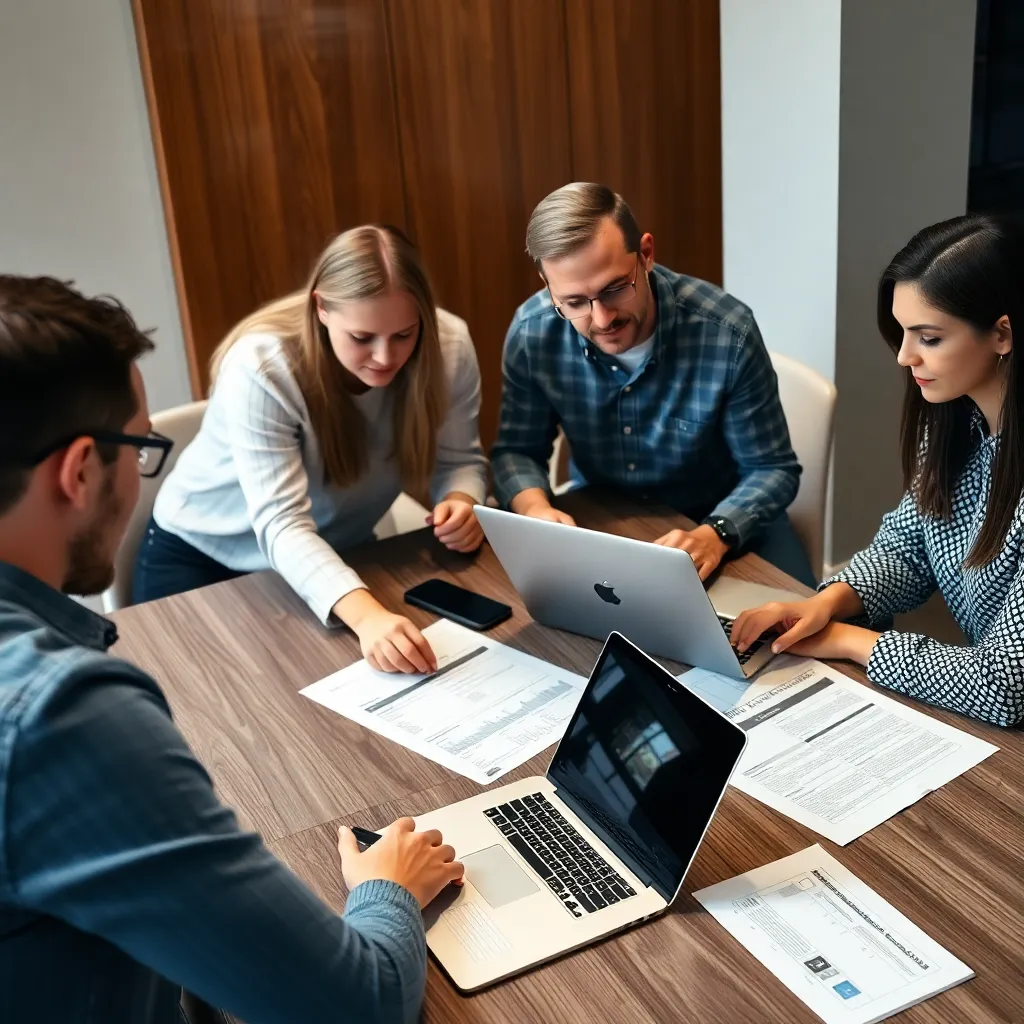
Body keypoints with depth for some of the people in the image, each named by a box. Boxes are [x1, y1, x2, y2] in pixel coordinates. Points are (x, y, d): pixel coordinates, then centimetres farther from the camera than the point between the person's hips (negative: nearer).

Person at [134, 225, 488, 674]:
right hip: (202, 556, -3)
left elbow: (460, 460, -11)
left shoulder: (449, 345, -22)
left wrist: (461, 502, -36)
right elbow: (281, 524, -41)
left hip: (335, 556, 3)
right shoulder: (260, 369, -34)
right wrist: (365, 614, -58)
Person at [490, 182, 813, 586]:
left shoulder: (727, 331, -25)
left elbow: (772, 469, -16)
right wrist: (534, 506, -28)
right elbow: (516, 449, -5)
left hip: (721, 515, -1)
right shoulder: (532, 333, -18)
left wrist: (715, 533, -36)